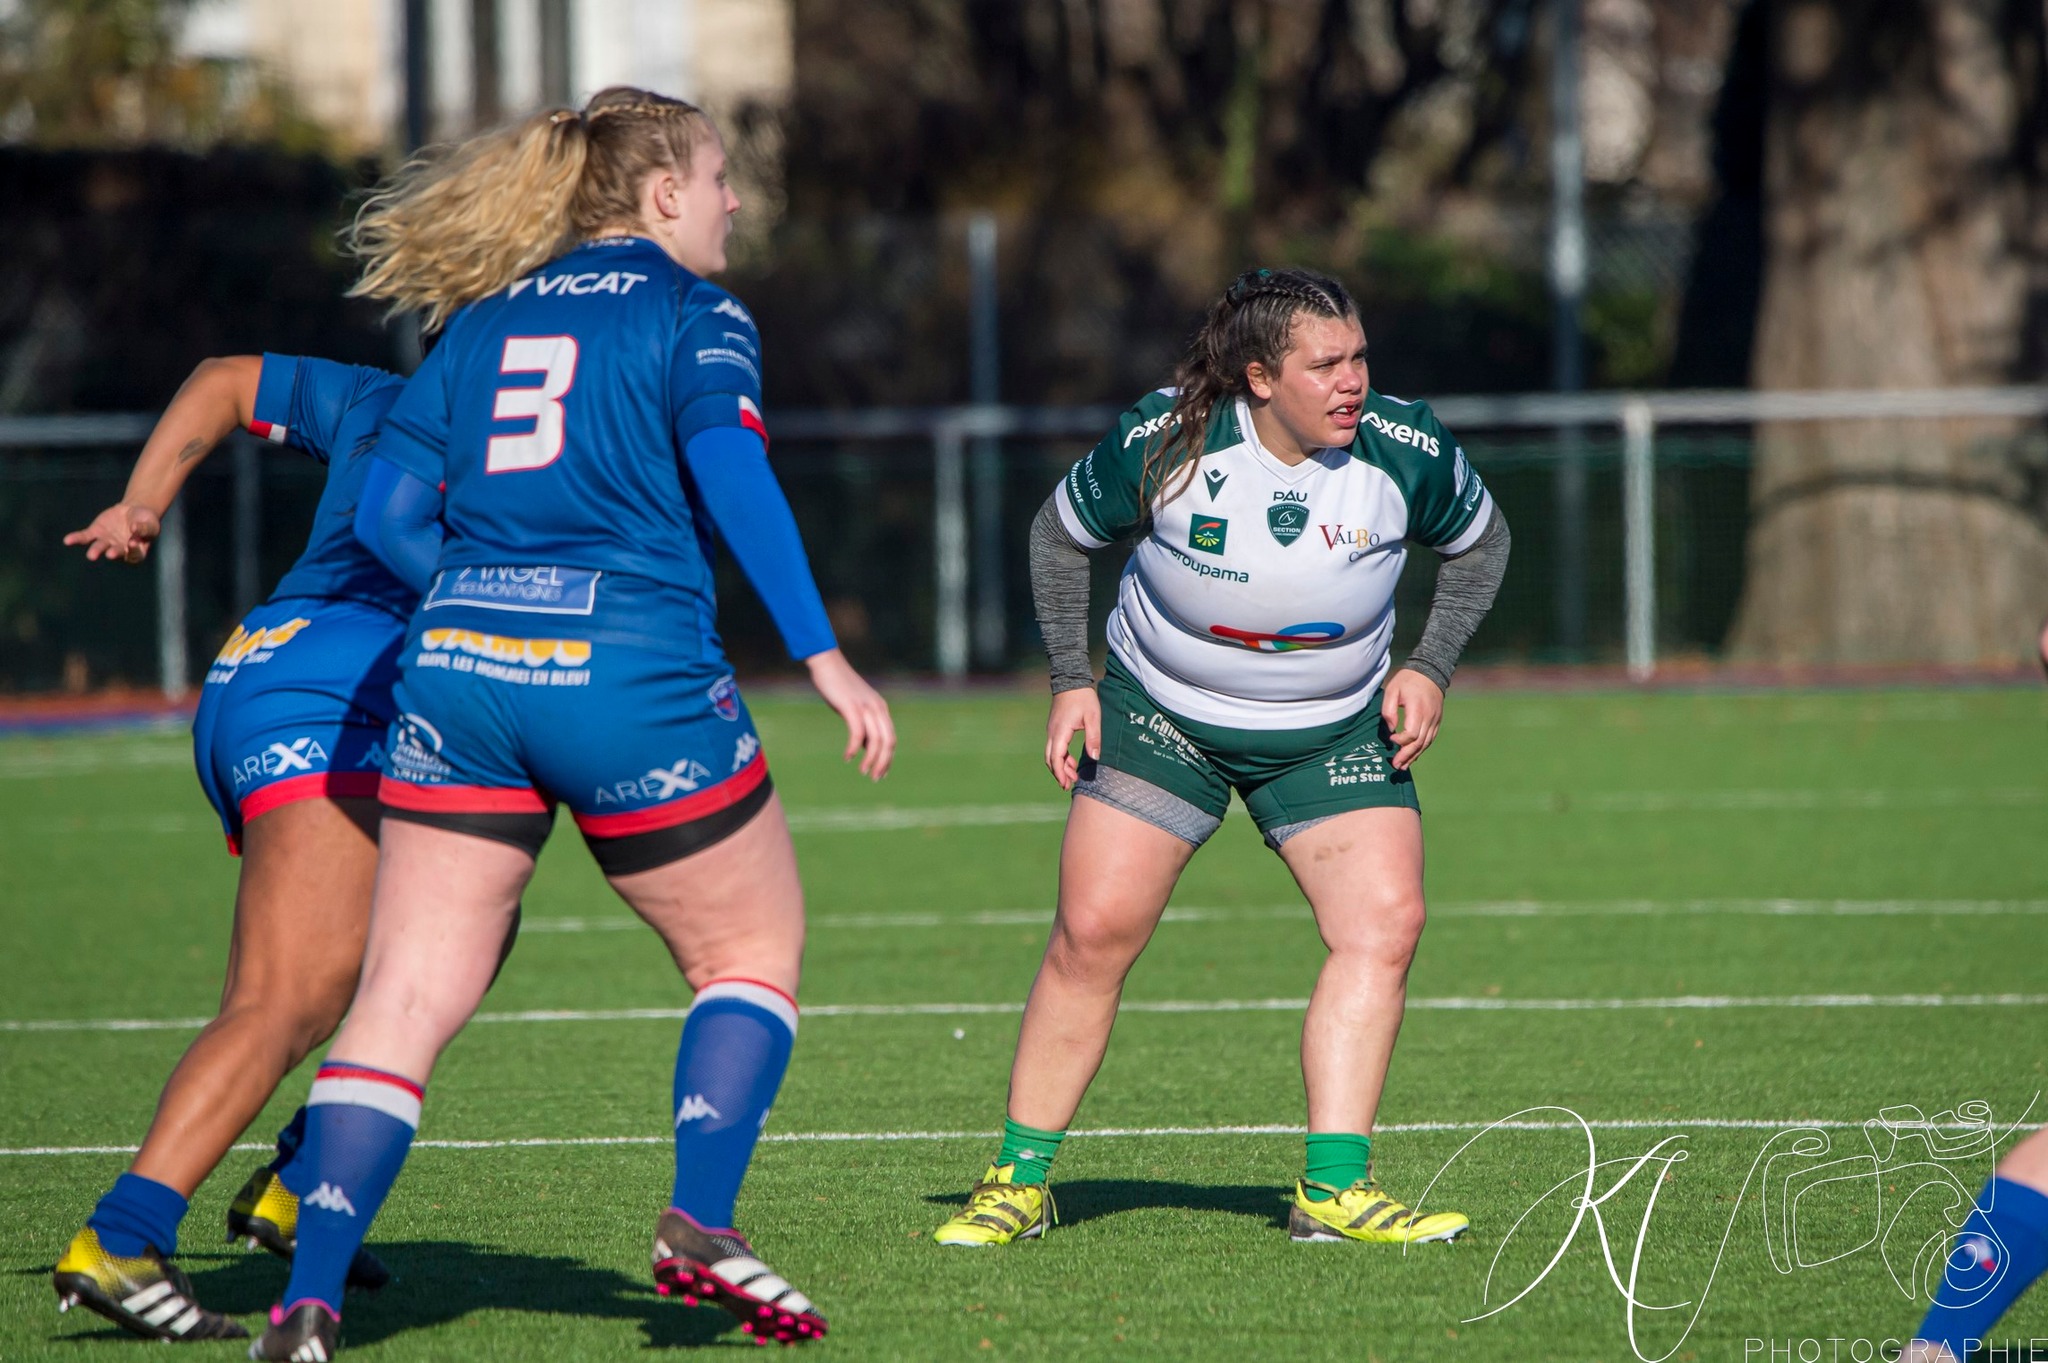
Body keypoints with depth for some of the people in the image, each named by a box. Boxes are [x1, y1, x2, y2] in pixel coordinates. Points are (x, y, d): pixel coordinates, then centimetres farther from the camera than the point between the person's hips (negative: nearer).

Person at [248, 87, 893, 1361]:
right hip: (633, 680, -4)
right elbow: (732, 475, -13)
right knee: (755, 950, 16)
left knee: (406, 998, 3)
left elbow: (388, 513, 12)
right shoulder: (693, 314, 3)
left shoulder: (481, 323, 17)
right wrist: (824, 657, -15)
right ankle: (701, 1225, 2)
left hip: (458, 670, 4)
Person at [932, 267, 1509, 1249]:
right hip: (1163, 715, -2)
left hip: (1335, 730, 2)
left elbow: (1478, 542, 4)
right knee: (1094, 933, -8)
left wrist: (1430, 669, -6)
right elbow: (1060, 535, -2)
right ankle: (1020, 1183, 4)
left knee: (1384, 923, -15)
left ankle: (1334, 1188, -11)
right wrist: (1071, 680, -7)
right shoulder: (1162, 445, -21)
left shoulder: (1406, 450, -18)